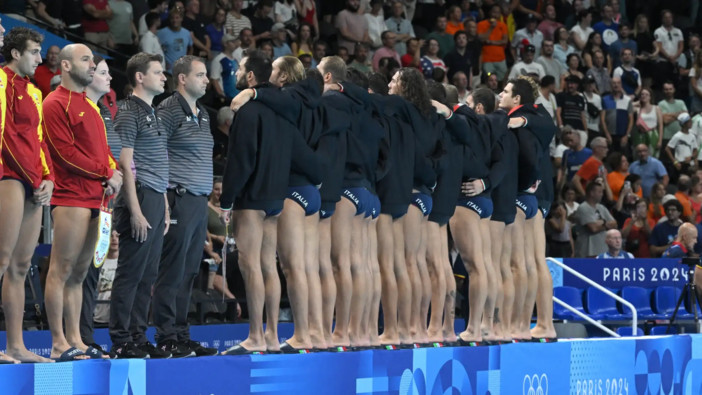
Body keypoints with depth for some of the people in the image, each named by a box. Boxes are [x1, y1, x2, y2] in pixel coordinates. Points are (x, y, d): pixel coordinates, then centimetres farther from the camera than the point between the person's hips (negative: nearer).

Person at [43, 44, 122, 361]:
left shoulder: (89, 105, 22)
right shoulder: (56, 103, -6)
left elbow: (102, 148, 22)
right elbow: (66, 152, -13)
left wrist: (114, 173, 1)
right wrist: (107, 174, -10)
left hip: (95, 198, 9)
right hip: (71, 198, -9)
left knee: (79, 273, 9)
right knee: (62, 270, -8)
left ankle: (75, 340, 11)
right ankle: (59, 344, -10)